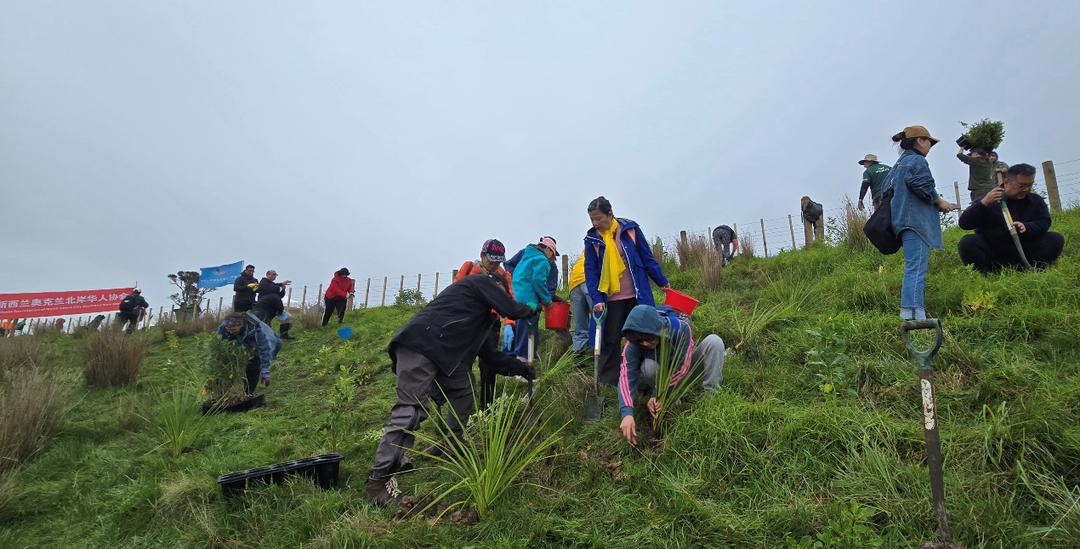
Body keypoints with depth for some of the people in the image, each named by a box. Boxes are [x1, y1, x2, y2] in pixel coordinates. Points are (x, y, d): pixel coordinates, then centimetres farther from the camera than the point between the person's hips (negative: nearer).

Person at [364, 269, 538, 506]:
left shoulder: (479, 313, 33)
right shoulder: (483, 281, 8)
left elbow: (486, 352, 35)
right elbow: (512, 309, -2)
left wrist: (519, 366, 39)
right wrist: (531, 310, 20)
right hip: (420, 345, -10)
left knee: (464, 390, 15)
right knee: (411, 410, -15)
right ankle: (377, 481, -15)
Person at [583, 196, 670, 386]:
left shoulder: (630, 229, -3)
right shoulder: (592, 239, 0)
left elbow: (647, 257, 4)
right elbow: (590, 271, -2)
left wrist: (662, 282, 5)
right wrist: (596, 299, -12)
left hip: (636, 295, 0)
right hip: (611, 299, 0)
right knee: (610, 341, 3)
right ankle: (607, 382, 12)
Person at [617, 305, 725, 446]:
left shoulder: (681, 328, -32)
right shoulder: (634, 342, -27)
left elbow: (683, 368, -30)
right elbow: (626, 375, -36)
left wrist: (656, 394, -35)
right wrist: (627, 413, -52)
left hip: (681, 377, 0)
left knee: (714, 341, -23)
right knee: (649, 366, -35)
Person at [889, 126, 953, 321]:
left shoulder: (900, 163, 23)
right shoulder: (917, 160, -6)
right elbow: (922, 187, -18)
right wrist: (939, 201, -3)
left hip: (905, 221, 10)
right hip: (916, 222, -10)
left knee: (913, 267, 11)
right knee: (917, 267, -15)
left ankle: (908, 312, 11)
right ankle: (913, 313, -22)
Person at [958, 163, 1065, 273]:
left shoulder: (1036, 200, 9)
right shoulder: (987, 200, -5)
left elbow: (1044, 222, -1)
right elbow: (964, 223, -16)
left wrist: (1026, 227, -24)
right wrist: (983, 203, -31)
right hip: (991, 252, -3)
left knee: (1056, 239, -14)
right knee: (967, 242, -30)